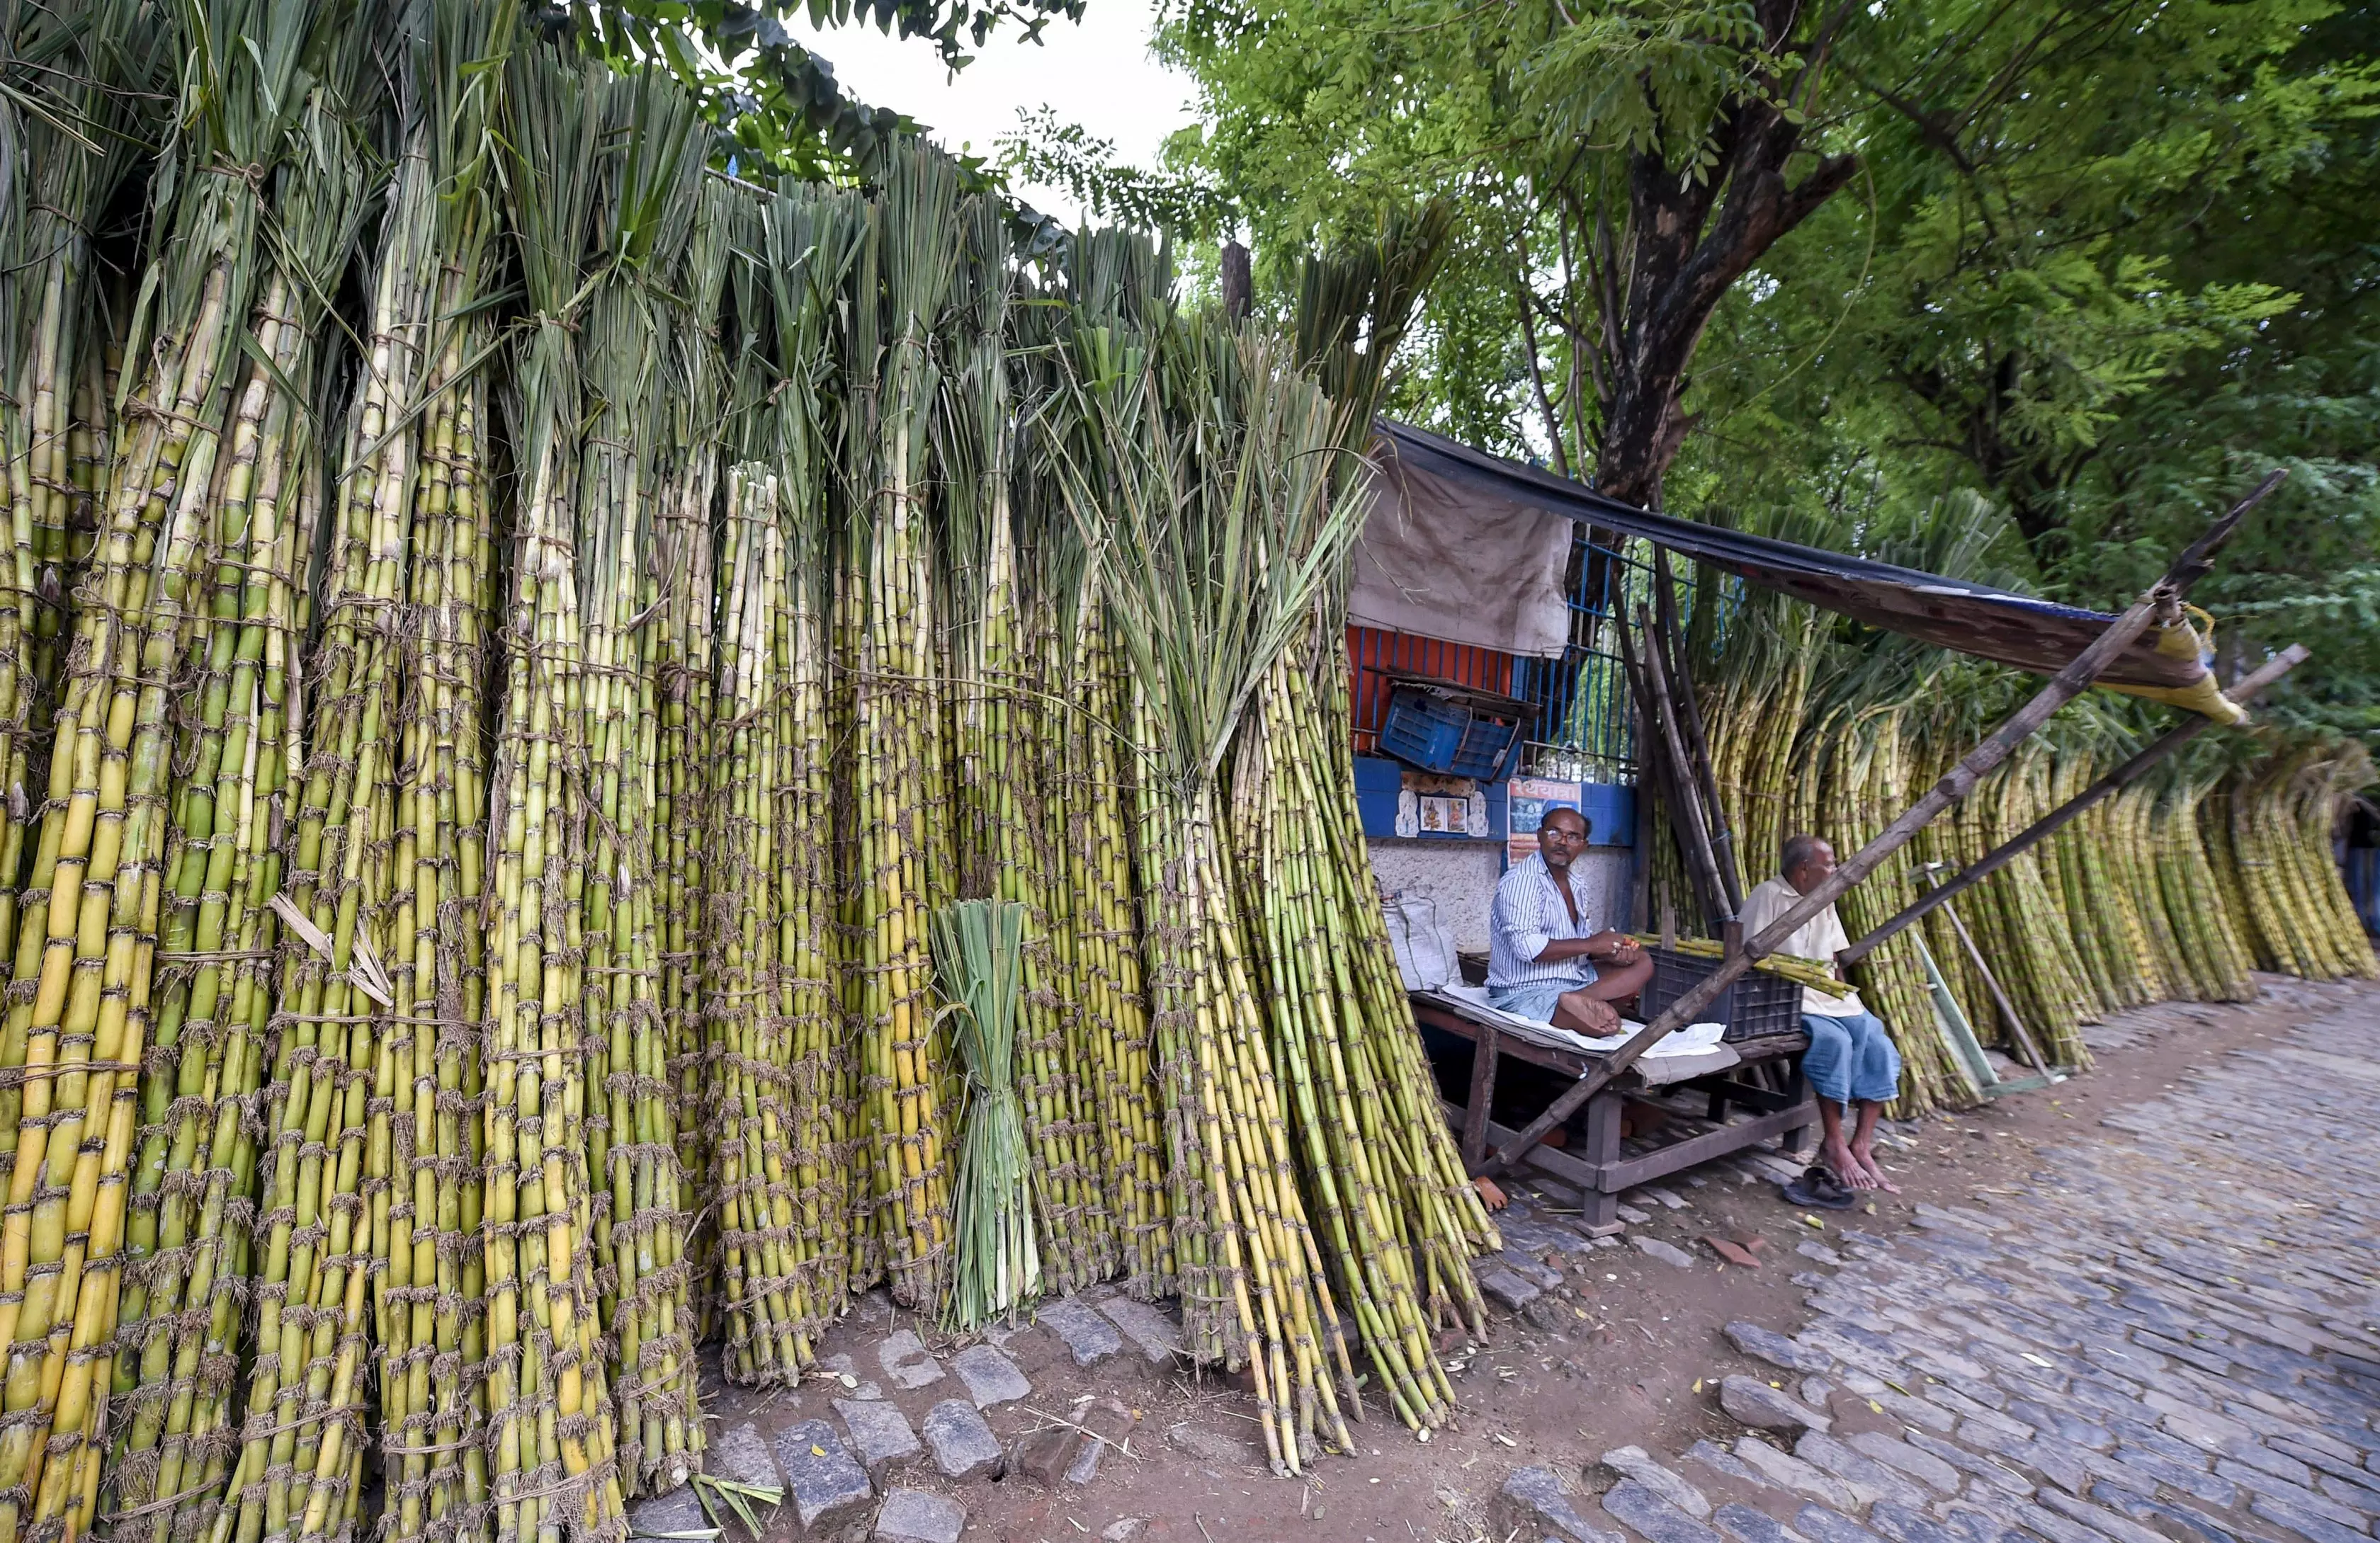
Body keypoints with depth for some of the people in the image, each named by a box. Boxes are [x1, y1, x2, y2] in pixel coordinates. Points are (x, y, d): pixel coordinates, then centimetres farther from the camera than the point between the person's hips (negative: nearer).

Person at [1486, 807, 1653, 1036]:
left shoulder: (1573, 880, 12)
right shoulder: (1522, 879, -17)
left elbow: (1576, 942, 16)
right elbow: (1527, 947, -27)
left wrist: (1609, 951, -6)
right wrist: (1592, 944, -18)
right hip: (1526, 991, -10)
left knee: (1642, 962, 1)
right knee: (1608, 1022, -31)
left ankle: (1578, 1001, -14)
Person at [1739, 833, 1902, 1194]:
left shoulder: (1824, 902, 15)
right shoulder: (1768, 896, -11)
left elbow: (1834, 960, 19)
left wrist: (1844, 997, 5)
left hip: (1830, 997, 8)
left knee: (1878, 1045, -15)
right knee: (1835, 1041, -30)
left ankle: (1861, 1145, -9)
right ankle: (1836, 1147, -18)